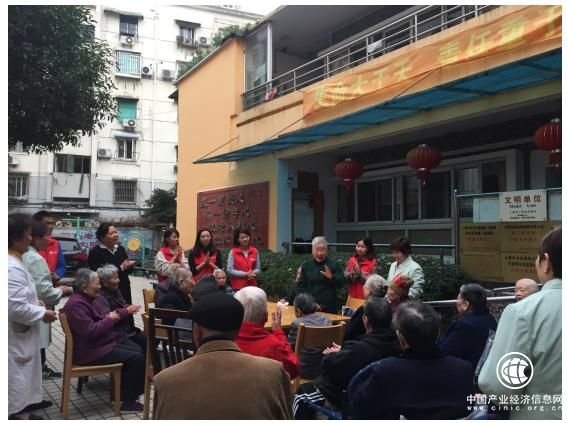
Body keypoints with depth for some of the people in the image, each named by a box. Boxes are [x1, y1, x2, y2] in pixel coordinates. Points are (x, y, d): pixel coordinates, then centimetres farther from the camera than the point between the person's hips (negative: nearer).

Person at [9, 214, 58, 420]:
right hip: (16, 334, -10)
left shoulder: (13, 262, 4)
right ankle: (17, 411, 23)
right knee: (18, 371, 7)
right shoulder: (12, 268, -29)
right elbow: (17, 308, -30)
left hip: (21, 331, 10)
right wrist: (43, 313, -17)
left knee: (26, 368, 24)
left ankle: (26, 401, 40)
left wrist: (35, 302, 9)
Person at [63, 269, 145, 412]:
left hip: (104, 342, 11)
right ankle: (128, 401, -5)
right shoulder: (76, 304, -22)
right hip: (90, 351, -11)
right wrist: (110, 319, -16)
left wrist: (111, 317, -1)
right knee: (136, 358, -17)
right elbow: (90, 331, -28)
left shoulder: (88, 299, 11)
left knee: (139, 351, 4)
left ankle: (130, 391, 13)